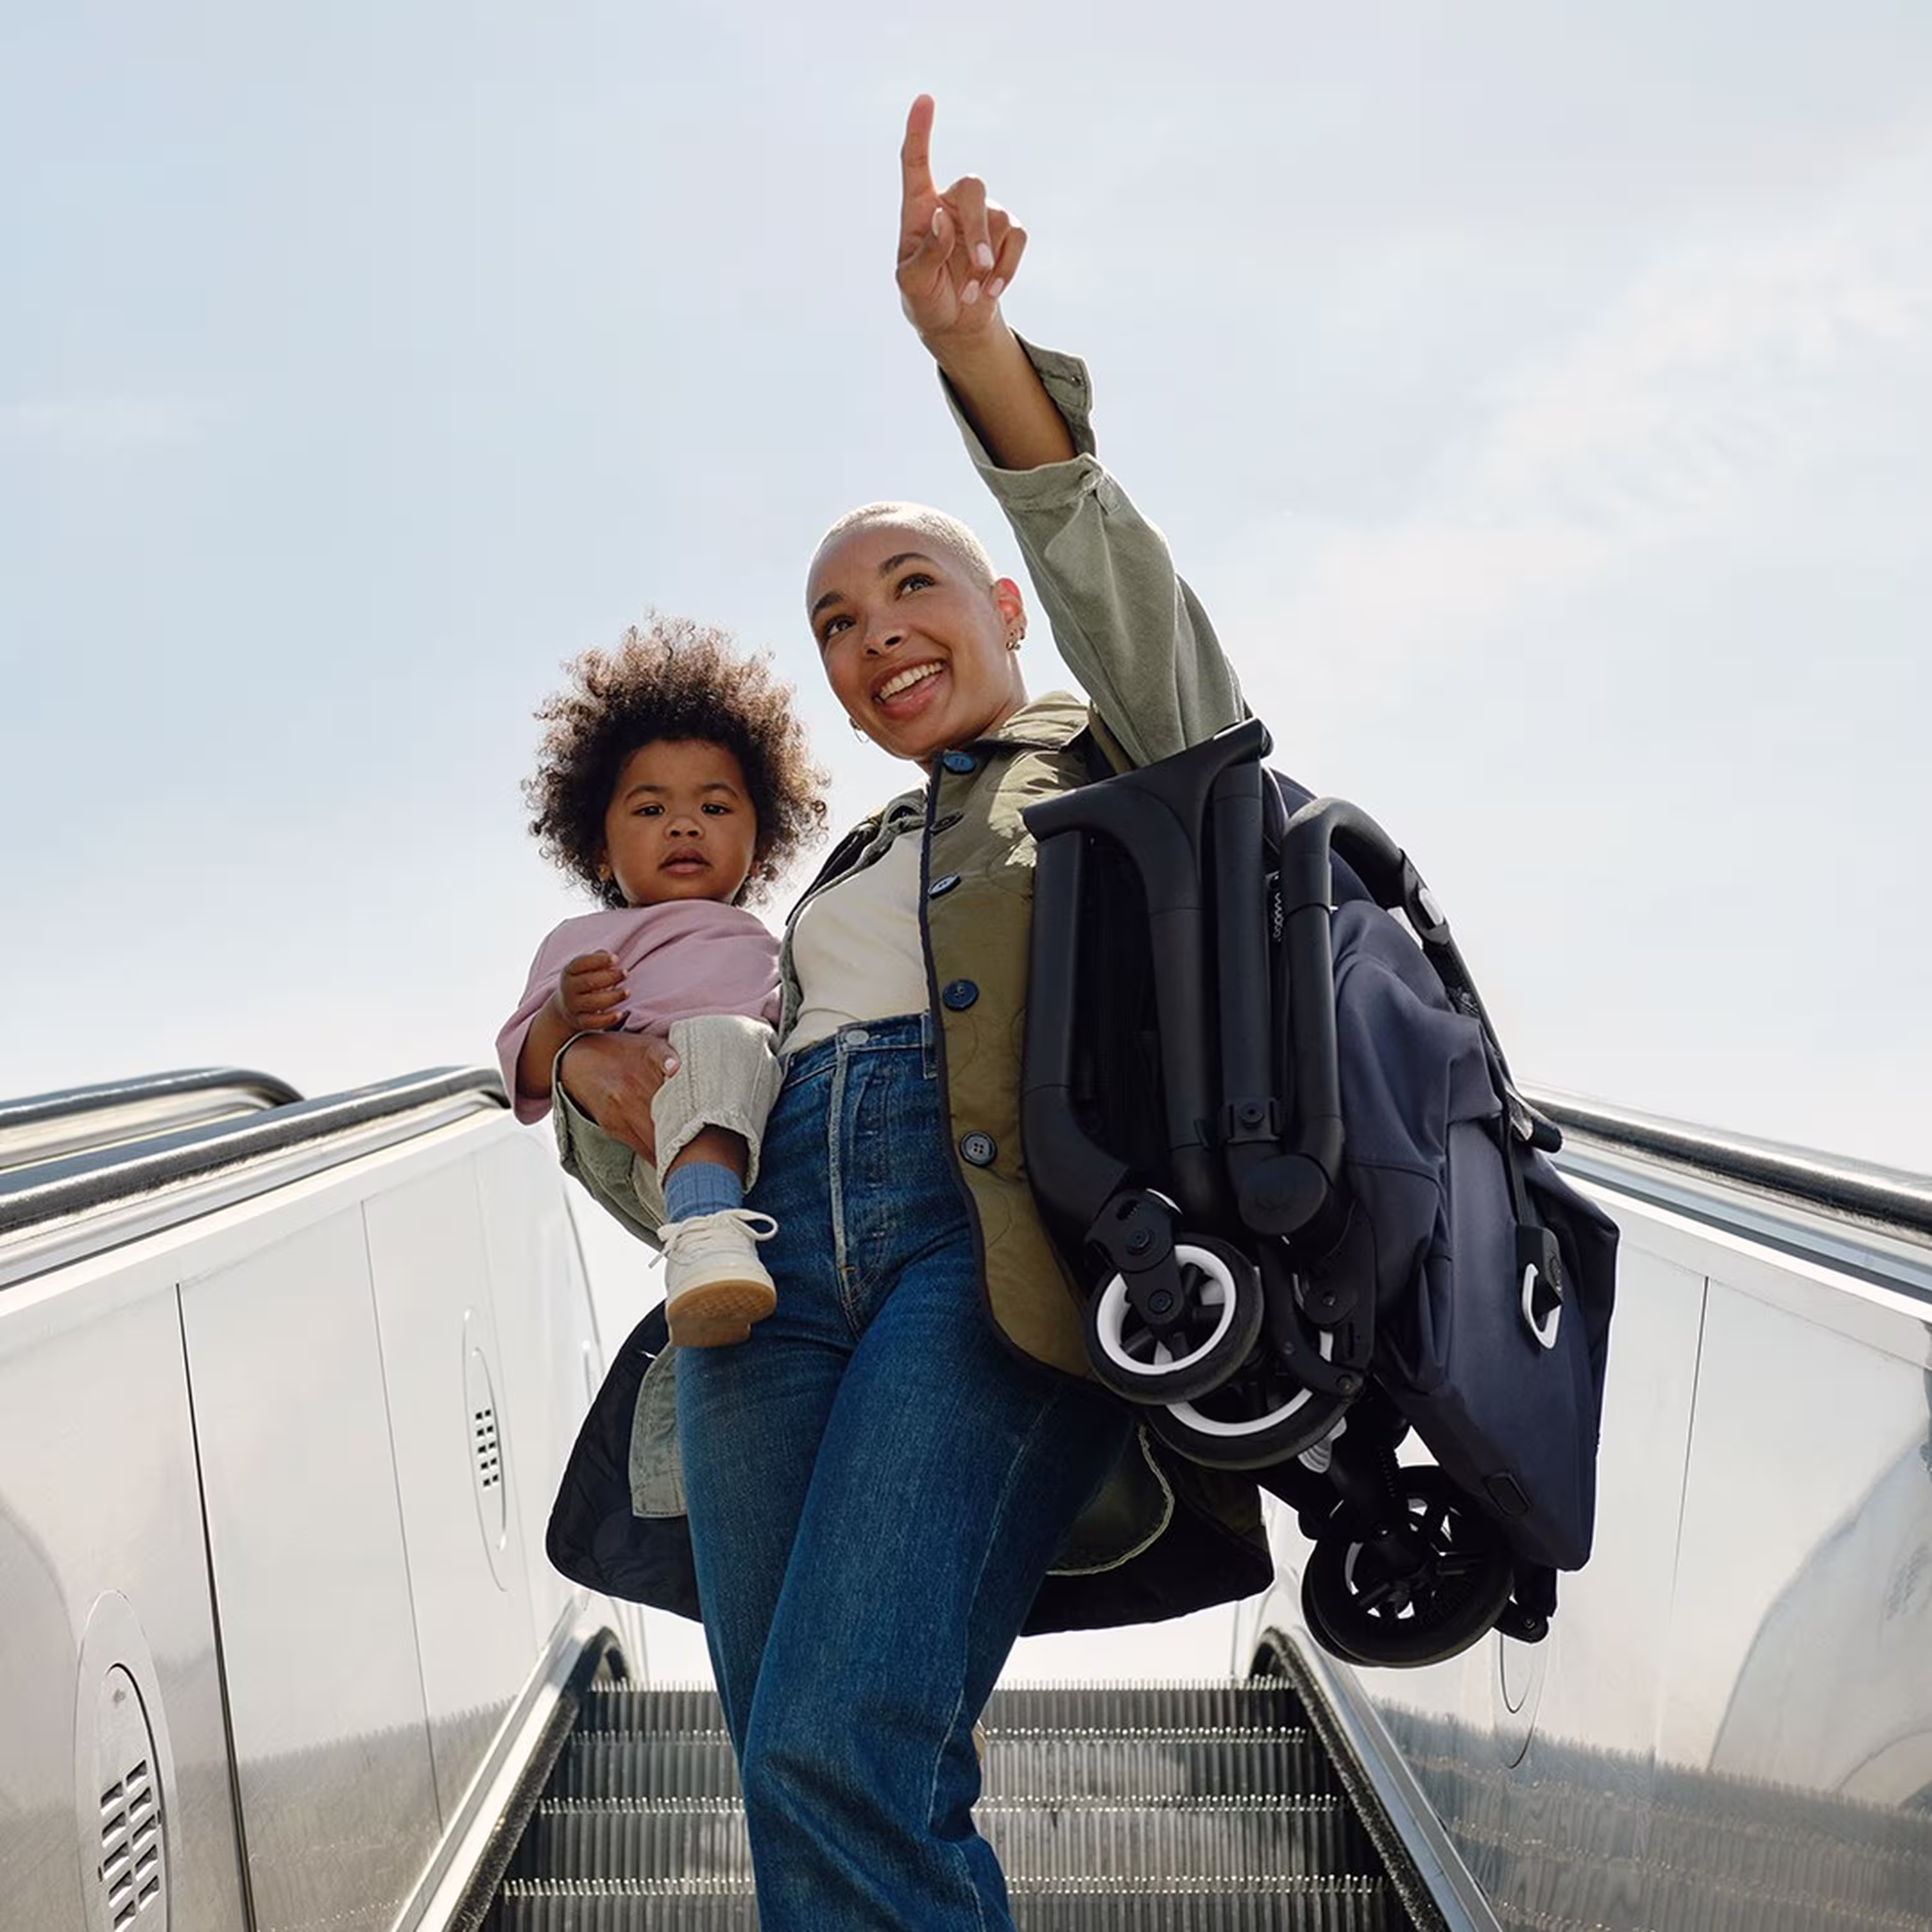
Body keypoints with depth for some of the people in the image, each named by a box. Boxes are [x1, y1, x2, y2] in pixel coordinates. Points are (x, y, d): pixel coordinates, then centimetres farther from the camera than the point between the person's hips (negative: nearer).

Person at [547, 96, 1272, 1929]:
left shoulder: (1118, 766, 18)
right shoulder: (844, 878, 33)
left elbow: (1123, 594, -3)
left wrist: (975, 351, -18)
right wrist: (623, 1115, 7)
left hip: (1003, 1243, -5)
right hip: (775, 1260, 6)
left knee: (840, 1761, -23)